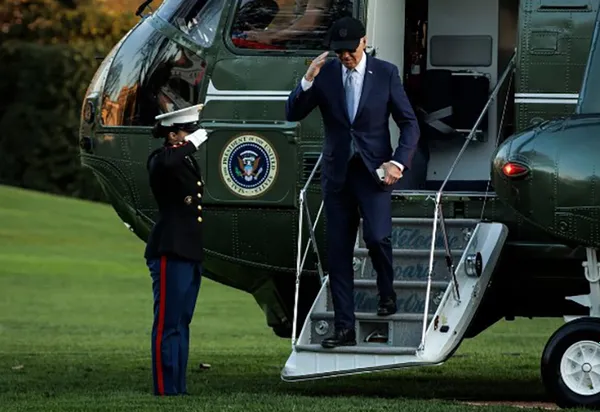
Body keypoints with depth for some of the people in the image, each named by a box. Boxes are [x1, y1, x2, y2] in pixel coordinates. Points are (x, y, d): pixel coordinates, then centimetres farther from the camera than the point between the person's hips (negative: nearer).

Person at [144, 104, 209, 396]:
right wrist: (191, 144, -21)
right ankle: (166, 390, -10)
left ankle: (179, 387, 15)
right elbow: (166, 163, -36)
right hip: (170, 252, -9)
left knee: (182, 324, 11)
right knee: (168, 324, -9)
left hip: (190, 253, 9)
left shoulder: (188, 161, 19)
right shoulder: (160, 161, -9)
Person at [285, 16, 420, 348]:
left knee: (377, 237, -20)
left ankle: (387, 294, 10)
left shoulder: (385, 73, -2)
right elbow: (293, 114, -2)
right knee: (338, 251, 2)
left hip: (373, 170, -2)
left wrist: (399, 162, -12)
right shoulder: (325, 74, 2)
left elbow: (409, 123, 1)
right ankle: (344, 328, 8)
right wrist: (308, 81, -17)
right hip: (337, 172, 3)